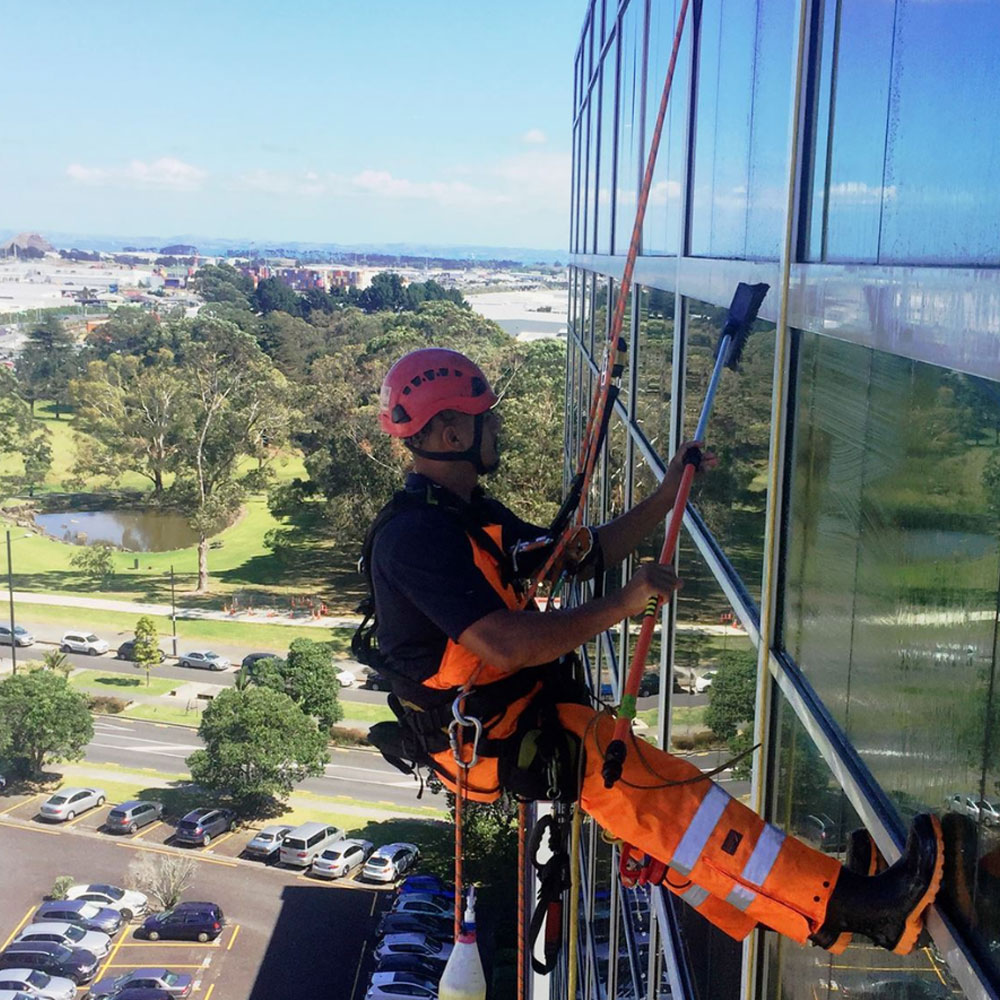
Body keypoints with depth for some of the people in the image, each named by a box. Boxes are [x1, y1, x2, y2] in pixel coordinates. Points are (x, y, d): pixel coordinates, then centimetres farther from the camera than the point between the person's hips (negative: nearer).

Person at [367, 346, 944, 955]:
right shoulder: (415, 534, -21)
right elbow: (505, 644, -30)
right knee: (651, 791, -20)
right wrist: (624, 604, -25)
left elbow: (577, 556, 19)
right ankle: (845, 905, -20)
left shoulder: (469, 513, 12)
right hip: (485, 739, -10)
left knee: (650, 809, 4)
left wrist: (665, 498, 12)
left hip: (521, 711, 10)